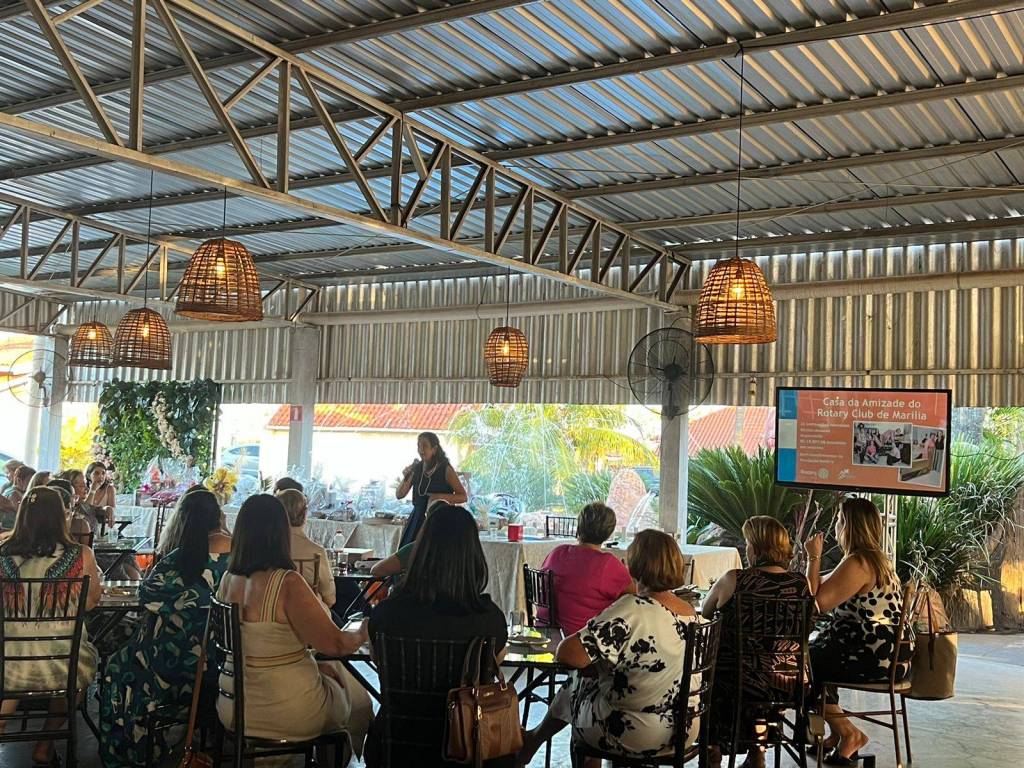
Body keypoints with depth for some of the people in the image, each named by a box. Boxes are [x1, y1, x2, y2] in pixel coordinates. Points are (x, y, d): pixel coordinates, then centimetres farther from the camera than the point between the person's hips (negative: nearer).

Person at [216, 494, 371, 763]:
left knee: (331, 672, 30)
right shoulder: (287, 584, -24)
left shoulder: (228, 580, -3)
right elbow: (335, 644, -18)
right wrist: (364, 633, 2)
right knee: (360, 704, 21)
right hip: (285, 713, -6)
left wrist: (313, 663, 11)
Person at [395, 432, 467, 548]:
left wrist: (440, 497, -18)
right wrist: (405, 478, -9)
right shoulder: (416, 468, 4)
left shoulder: (446, 469, -7)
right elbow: (399, 495, 9)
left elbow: (463, 497, -5)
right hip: (417, 520, 4)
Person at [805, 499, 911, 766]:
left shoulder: (857, 563, -21)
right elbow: (829, 591, 17)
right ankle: (837, 733, 27)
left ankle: (847, 733, 13)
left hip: (874, 659, -10)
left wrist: (814, 557, -14)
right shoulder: (876, 558, 12)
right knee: (813, 652, 24)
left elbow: (818, 602, -21)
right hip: (885, 653, 10)